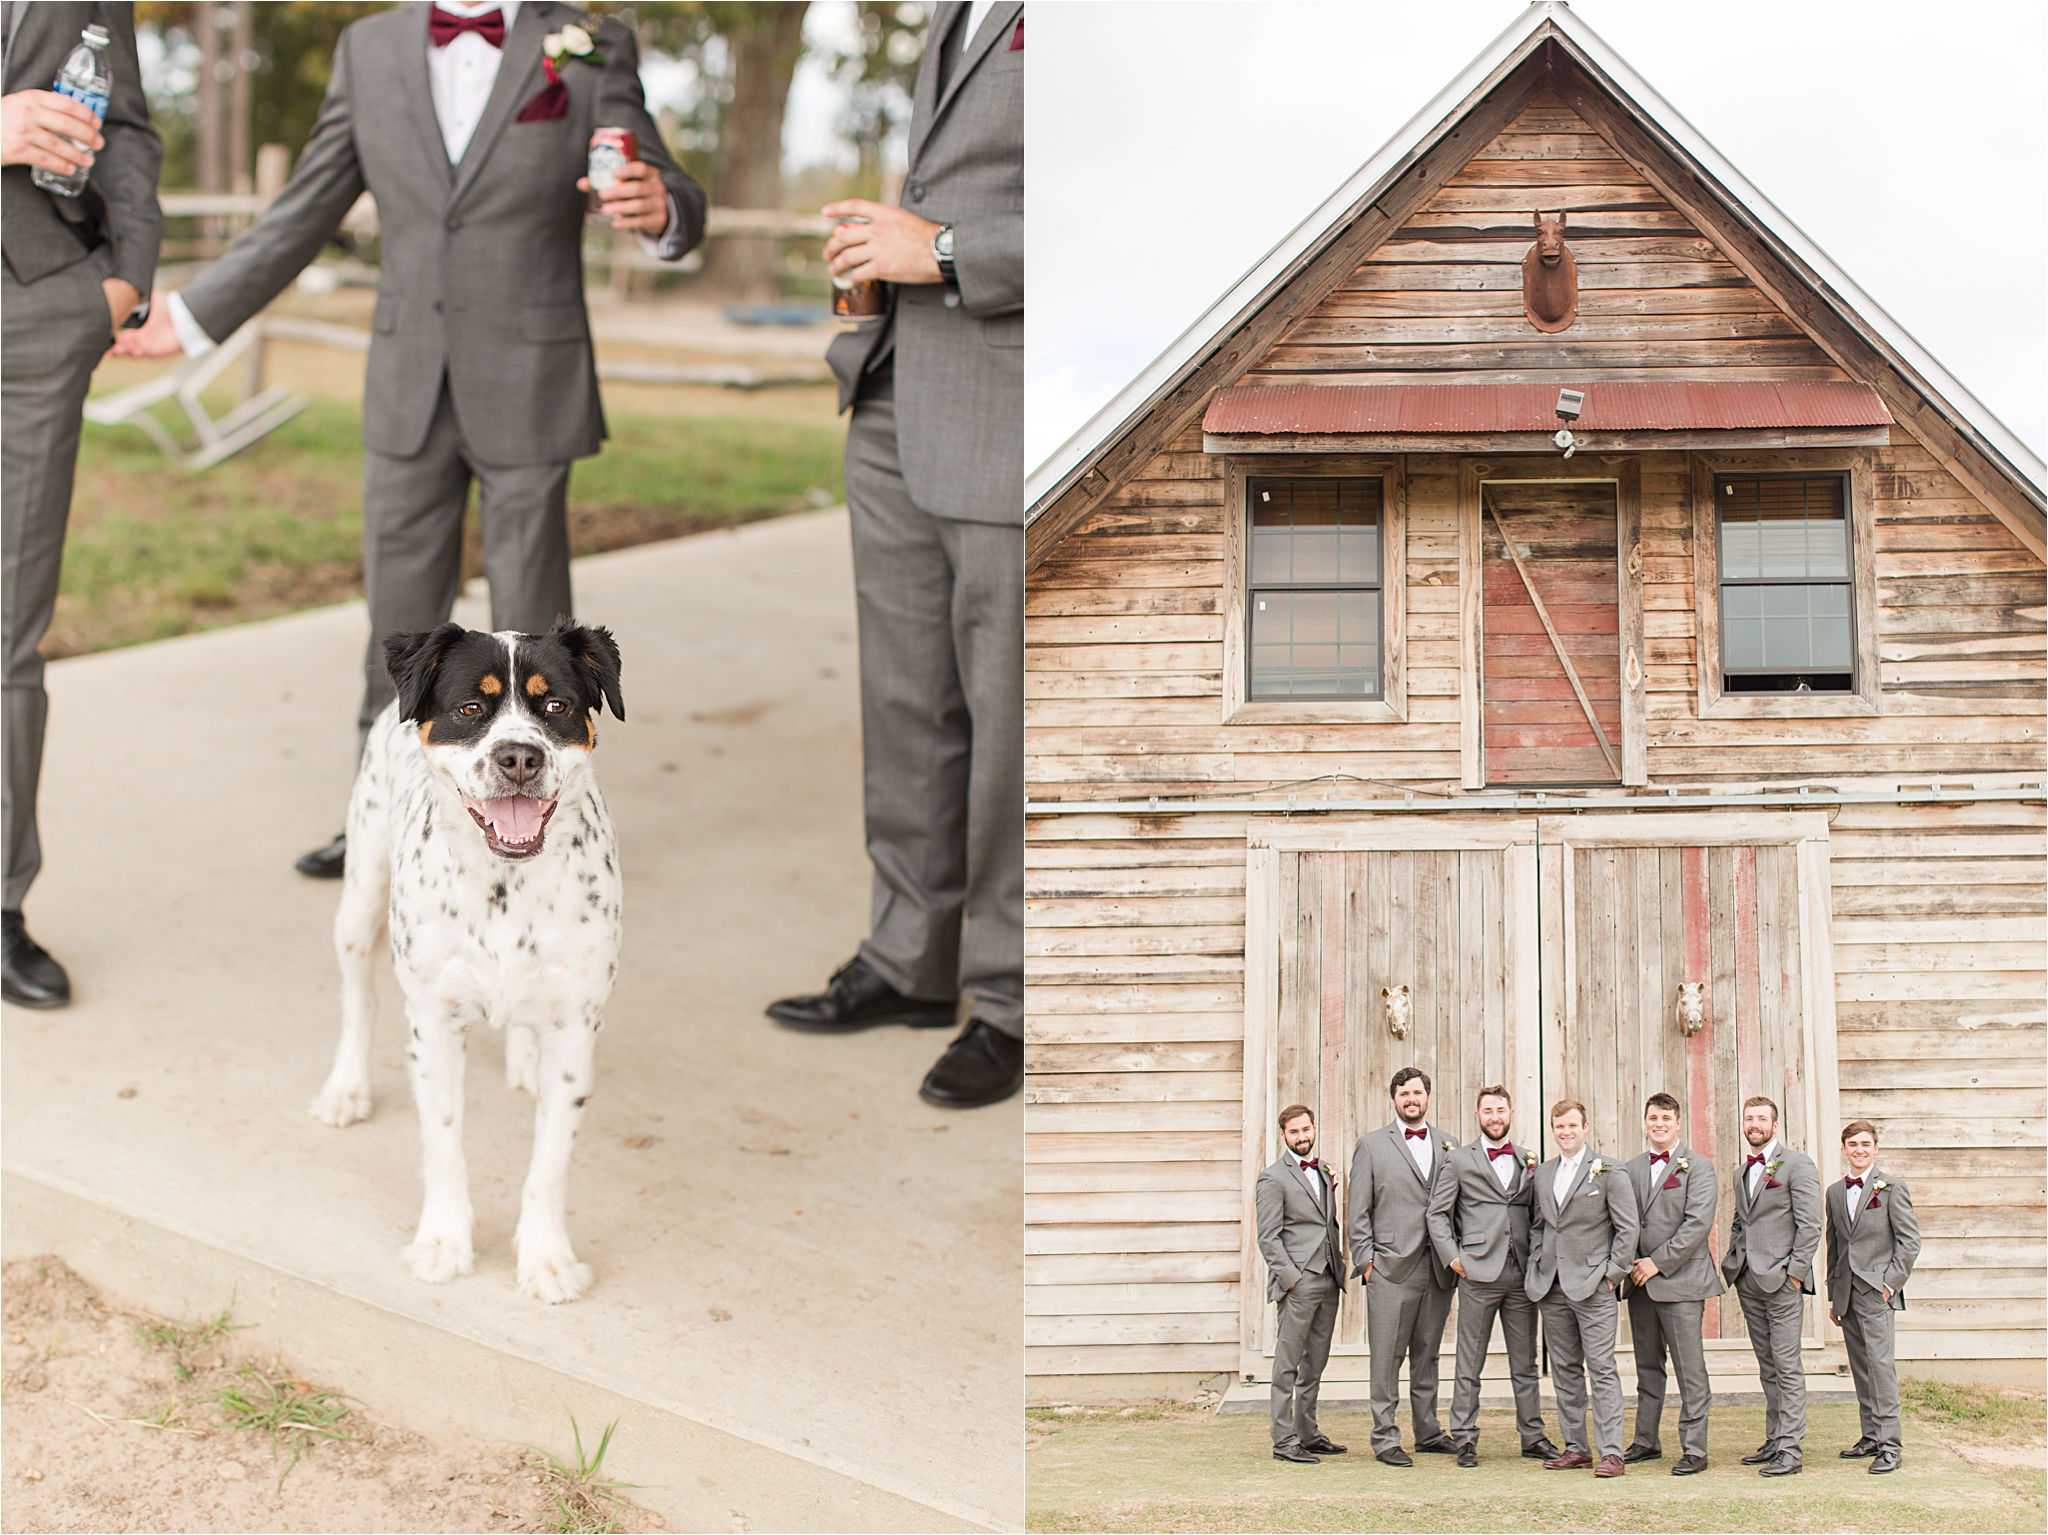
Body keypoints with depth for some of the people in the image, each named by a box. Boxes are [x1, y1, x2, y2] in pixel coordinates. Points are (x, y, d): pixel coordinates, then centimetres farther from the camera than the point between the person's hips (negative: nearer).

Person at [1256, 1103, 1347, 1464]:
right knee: (1288, 1366, -4)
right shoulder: (1273, 1179, -5)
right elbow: (1268, 1239, -9)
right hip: (1297, 1285, -7)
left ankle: (1308, 1433, 18)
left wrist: (1339, 1269, 13)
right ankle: (1283, 1440, -1)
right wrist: (1292, 1279, -15)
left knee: (1314, 1365, 11)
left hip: (1328, 1283, 7)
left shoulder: (1323, 1174, 18)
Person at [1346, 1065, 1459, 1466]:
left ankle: (1428, 1432, 19)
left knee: (1427, 1355, 11)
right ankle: (1385, 1437, 3)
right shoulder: (1372, 1144, 5)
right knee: (1387, 1357, -2)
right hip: (1392, 1267, -3)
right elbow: (1359, 1211, 3)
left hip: (1438, 1268, 3)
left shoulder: (1448, 1146, 13)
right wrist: (1366, 1261, -5)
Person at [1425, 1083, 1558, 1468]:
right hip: (1478, 1274, -3)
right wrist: (1452, 1257, -6)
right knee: (1470, 1363, 1)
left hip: (1521, 1275, 3)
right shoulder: (1459, 1160, 6)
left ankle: (1533, 1437, 15)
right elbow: (1438, 1213, 4)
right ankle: (1465, 1438, 6)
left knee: (1526, 1363, 8)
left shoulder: (1527, 1161, 15)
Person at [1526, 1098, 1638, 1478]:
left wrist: (1612, 1273, -8)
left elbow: (1627, 1228, -4)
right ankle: (1576, 1447, 15)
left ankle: (1611, 1451, -7)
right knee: (1564, 1370, 9)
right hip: (1551, 1289, 6)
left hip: (1592, 1287, -6)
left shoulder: (1608, 1172, -3)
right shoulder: (1542, 1174, 13)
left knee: (1601, 1368, -7)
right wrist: (1537, 1268, 9)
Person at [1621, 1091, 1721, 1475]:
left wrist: (1659, 1263, -13)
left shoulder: (1698, 1167, -2)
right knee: (1647, 1367, 12)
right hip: (1640, 1282, 5)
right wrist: (1630, 1265, 0)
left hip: (1681, 1279, -5)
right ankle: (1646, 1440, 20)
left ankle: (1694, 1449, -1)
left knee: (1690, 1371, -4)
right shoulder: (1631, 1169, 14)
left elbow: (1698, 1223, -11)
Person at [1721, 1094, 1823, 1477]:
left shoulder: (1797, 1165, -4)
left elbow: (1810, 1225, -10)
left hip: (1780, 1278, -7)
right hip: (1748, 1280, 7)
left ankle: (1790, 1449, -8)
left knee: (1787, 1366, -8)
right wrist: (1731, 1262, 11)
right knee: (1767, 1367, 11)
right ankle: (1773, 1441, 15)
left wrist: (1795, 1272, -15)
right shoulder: (1743, 1173, 19)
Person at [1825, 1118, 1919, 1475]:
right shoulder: (1835, 1192, 14)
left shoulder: (1890, 1187, -2)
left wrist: (1891, 1282, -12)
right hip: (1846, 1291, 6)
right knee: (1860, 1366, 9)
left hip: (1877, 1289, -6)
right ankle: (1870, 1436, 15)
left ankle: (1889, 1443, -10)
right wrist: (1832, 1296, 16)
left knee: (1880, 1362, -11)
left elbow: (1909, 1240, -5)